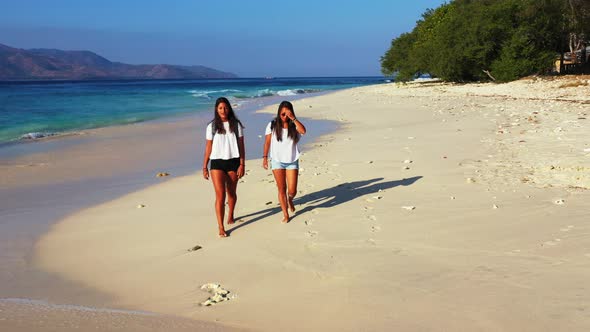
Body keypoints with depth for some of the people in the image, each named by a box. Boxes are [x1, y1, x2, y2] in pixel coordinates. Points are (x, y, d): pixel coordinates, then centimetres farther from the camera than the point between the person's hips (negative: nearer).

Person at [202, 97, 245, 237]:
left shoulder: (236, 124, 3)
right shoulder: (212, 126, 3)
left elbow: (241, 146, 2)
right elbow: (208, 148, 6)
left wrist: (242, 164, -5)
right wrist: (204, 167, 4)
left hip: (233, 162, 1)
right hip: (217, 163, -1)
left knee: (231, 193, 15)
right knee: (220, 195, -11)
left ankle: (230, 215, 42)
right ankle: (221, 227, -10)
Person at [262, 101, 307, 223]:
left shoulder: (294, 125, -4)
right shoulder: (272, 125, -3)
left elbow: (303, 131, -26)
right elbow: (267, 142, 4)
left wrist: (293, 118, -26)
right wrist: (265, 157, 4)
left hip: (292, 161, 0)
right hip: (277, 161, 0)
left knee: (292, 190, -2)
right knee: (281, 189, 2)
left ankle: (290, 200, 35)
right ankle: (285, 214, 15)